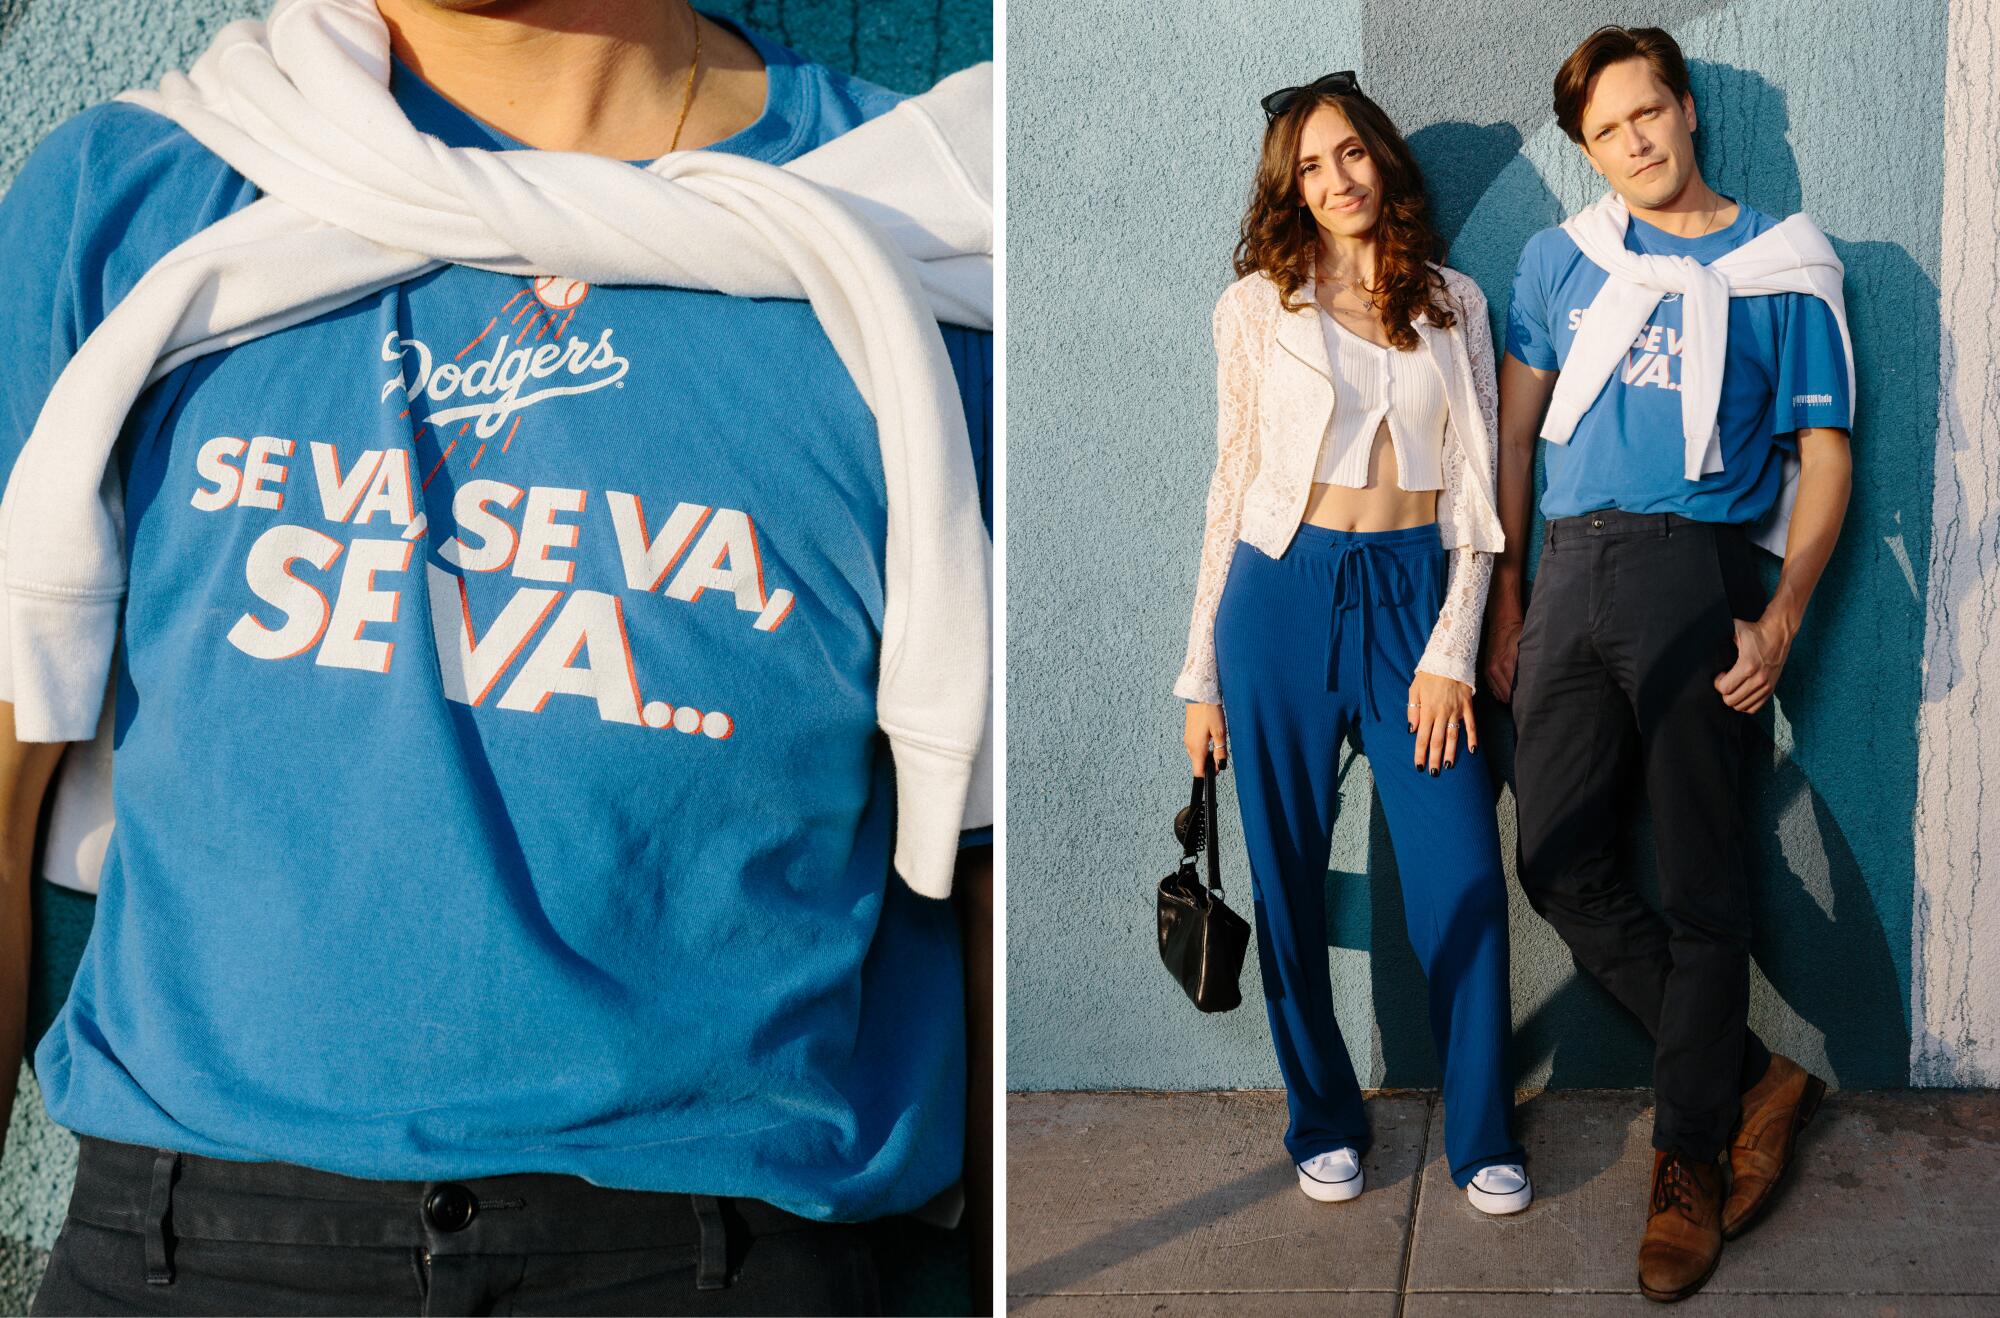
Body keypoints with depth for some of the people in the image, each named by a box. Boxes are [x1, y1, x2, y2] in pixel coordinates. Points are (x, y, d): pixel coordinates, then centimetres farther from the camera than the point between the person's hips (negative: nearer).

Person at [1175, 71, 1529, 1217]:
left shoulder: (1454, 305, 9)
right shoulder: (1257, 306, 5)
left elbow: (1474, 491, 6)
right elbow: (1233, 486, 6)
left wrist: (1451, 650, -4)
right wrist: (1203, 677, 4)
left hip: (1416, 595, 1)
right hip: (1285, 594, -1)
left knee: (1465, 879, -2)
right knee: (1292, 877, 5)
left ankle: (1484, 1137, 16)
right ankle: (1325, 1123, 24)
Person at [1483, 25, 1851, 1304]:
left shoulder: (1783, 266, 5)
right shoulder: (1563, 260, 14)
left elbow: (1825, 455, 3)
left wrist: (1782, 619, -9)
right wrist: (1507, 598, 11)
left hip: (1697, 575, -4)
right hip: (1572, 571, 4)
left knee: (1701, 886, 1)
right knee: (1561, 865, 2)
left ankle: (1692, 1160, 15)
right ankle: (1756, 1079, 17)